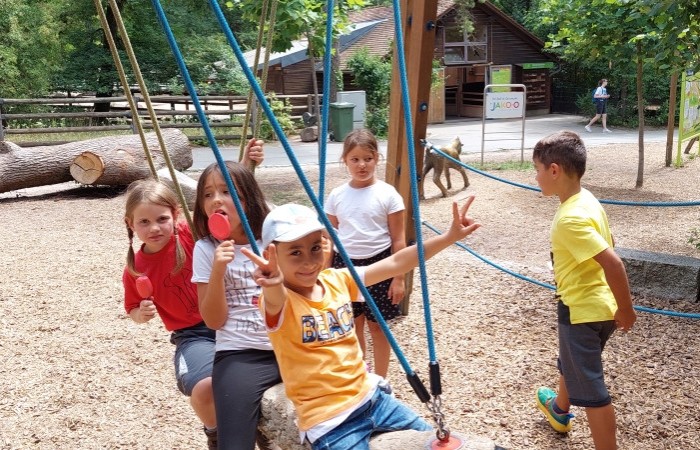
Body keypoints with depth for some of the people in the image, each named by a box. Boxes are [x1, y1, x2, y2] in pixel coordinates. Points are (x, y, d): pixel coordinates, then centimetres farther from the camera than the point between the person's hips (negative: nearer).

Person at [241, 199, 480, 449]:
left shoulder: (336, 280, 0)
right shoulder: (278, 302, -16)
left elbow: (395, 264, 1)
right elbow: (276, 298, -41)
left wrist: (449, 237, -5)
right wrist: (271, 285, -64)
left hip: (370, 396, 6)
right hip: (328, 421, -6)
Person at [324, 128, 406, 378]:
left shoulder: (387, 194, -7)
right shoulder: (336, 195, 1)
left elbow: (398, 240, -5)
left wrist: (398, 277, -8)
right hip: (344, 265, 3)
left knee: (376, 325, 6)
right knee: (352, 324, 12)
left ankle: (380, 380, 22)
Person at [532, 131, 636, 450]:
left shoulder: (571, 218, -28)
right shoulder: (586, 200, 2)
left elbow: (612, 262, -32)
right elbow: (608, 246, 14)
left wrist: (625, 309, -20)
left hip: (582, 310, -10)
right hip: (594, 303, 10)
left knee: (590, 389, 1)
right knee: (571, 364, 33)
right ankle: (559, 410, 58)